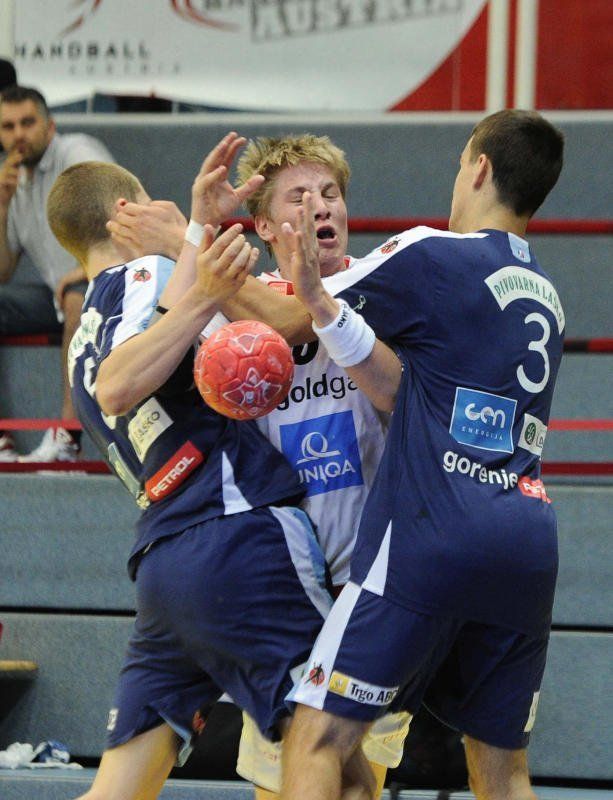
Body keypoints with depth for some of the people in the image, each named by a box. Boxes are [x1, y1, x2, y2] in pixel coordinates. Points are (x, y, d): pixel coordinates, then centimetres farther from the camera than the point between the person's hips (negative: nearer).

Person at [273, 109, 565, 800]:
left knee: (318, 735, -6)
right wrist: (324, 305, 0)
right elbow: (406, 390, 12)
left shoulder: (431, 255, -1)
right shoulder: (544, 295, 21)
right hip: (529, 542, 7)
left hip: (434, 532, -7)